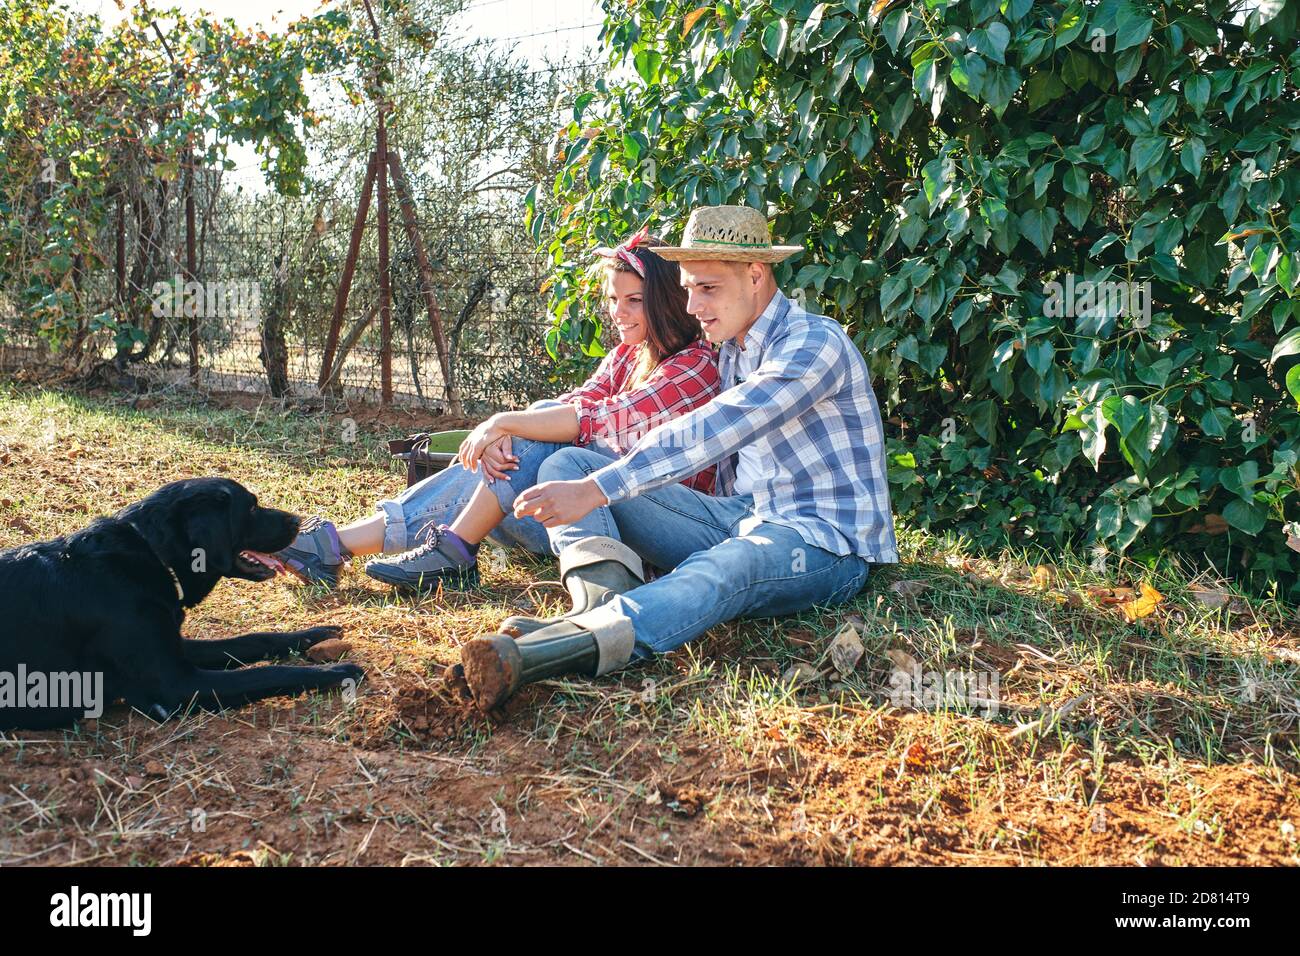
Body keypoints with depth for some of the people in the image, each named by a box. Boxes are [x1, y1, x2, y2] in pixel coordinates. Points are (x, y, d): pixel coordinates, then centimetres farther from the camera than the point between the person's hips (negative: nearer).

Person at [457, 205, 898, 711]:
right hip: (742, 519, 8)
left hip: (826, 543, -8)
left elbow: (710, 432, -28)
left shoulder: (814, 343, -15)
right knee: (567, 463, -3)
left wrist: (595, 490, -34)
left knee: (719, 572, -45)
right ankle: (610, 594, -32)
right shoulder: (732, 350, 14)